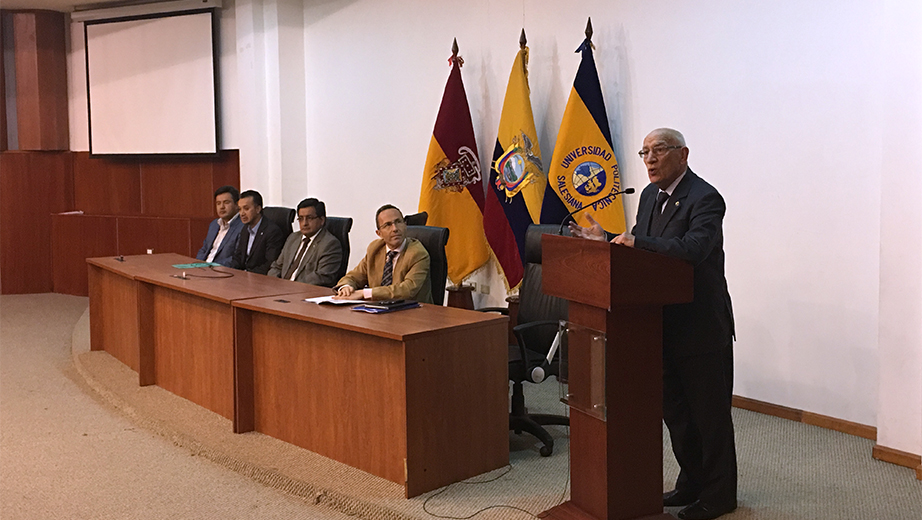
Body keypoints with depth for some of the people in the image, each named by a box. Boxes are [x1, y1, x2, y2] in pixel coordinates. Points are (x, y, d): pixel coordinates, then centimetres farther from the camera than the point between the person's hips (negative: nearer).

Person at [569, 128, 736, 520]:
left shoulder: (704, 198, -17)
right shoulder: (650, 195, 10)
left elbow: (693, 248, -33)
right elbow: (639, 248, 15)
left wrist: (635, 241, -29)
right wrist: (606, 242, -1)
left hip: (700, 326, -8)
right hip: (666, 323, 9)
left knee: (710, 413, 4)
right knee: (674, 408, 18)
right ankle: (692, 483, 33)